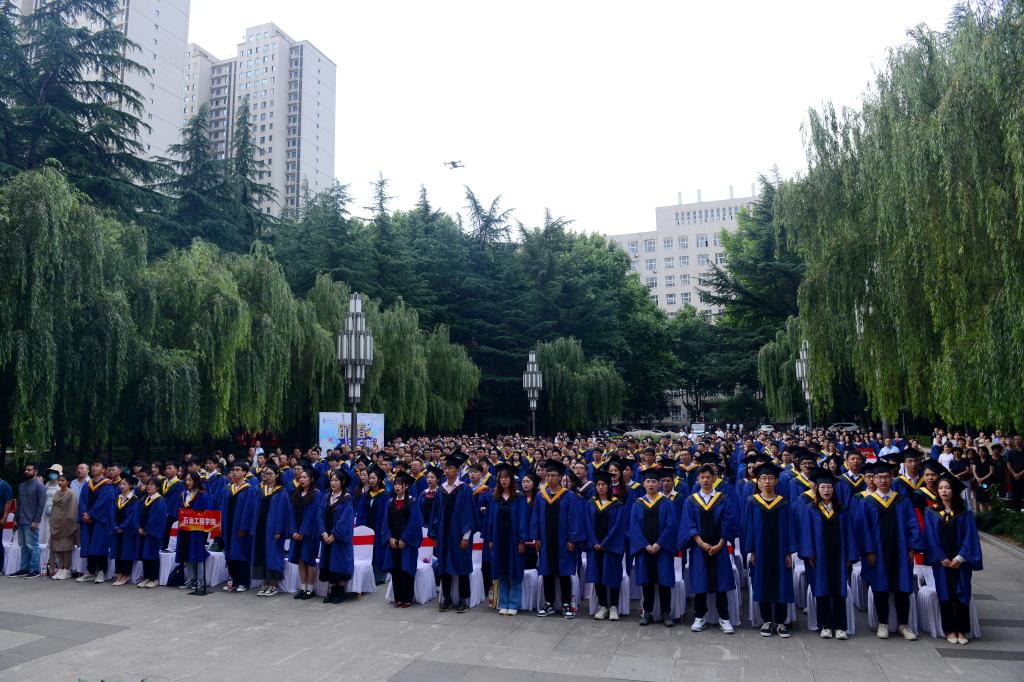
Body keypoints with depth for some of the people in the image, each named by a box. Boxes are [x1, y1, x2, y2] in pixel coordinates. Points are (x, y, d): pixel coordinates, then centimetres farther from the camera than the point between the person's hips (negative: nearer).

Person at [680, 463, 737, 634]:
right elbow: (688, 524, -2)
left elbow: (727, 524, -1)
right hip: (698, 547, 0)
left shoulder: (722, 500, 3)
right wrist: (701, 543, -13)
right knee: (699, 582, 3)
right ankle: (699, 617, 14)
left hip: (718, 547, 0)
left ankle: (723, 618, 10)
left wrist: (719, 544, -12)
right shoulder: (690, 501, 4)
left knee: (720, 582, 1)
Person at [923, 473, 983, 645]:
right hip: (941, 561, 0)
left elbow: (970, 536, -2)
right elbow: (930, 537, 0)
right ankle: (950, 630, 5)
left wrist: (960, 557, -12)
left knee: (962, 594, -3)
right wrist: (942, 558, -10)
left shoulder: (964, 513, 4)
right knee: (945, 595, -2)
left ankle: (961, 630, 6)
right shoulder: (931, 512, 4)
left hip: (960, 560, 0)